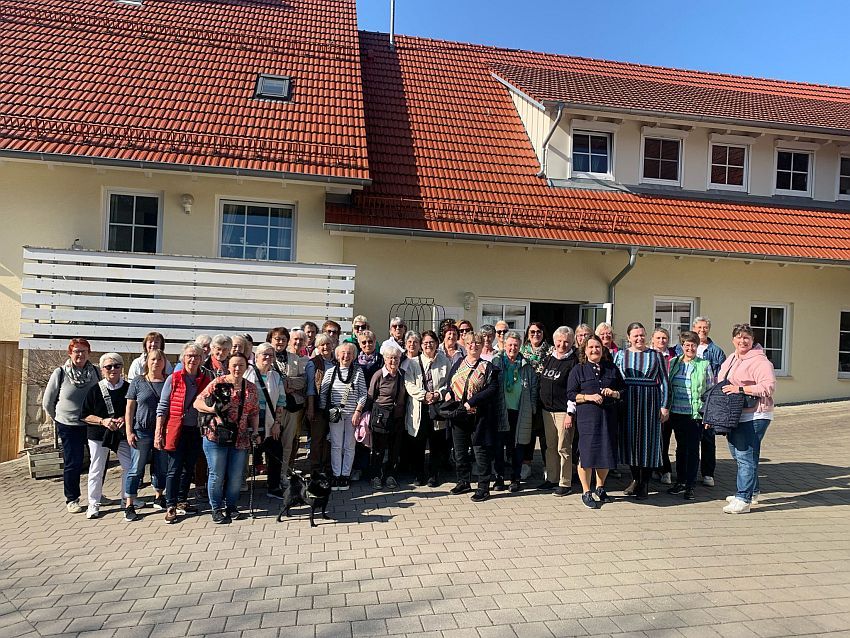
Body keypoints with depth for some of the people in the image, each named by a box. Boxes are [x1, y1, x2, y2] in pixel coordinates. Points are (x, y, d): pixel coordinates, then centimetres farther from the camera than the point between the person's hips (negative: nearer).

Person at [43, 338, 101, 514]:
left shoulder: (95, 372, -3)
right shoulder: (60, 373, -9)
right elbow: (47, 402, 2)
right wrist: (59, 419, 9)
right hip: (68, 427, -2)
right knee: (73, 463, 4)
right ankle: (71, 499, 22)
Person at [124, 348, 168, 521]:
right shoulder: (138, 381, 0)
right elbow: (129, 408, 1)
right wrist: (129, 431, -5)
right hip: (141, 432, -2)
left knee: (161, 468, 12)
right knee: (136, 469, 0)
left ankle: (158, 498, 30)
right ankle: (129, 506, 9)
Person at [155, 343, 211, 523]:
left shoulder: (206, 379, 5)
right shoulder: (174, 379, -2)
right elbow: (162, 406, -3)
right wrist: (158, 432, -9)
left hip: (196, 431, 3)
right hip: (176, 429, -3)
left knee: (189, 468, 12)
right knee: (174, 469, -2)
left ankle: (182, 502, 26)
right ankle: (170, 507, 6)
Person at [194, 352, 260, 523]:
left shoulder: (251, 388, 9)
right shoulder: (218, 383, -2)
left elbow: (254, 413, 13)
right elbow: (197, 402, -4)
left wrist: (255, 432, 2)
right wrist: (212, 409, -21)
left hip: (240, 439, 3)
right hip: (216, 437, -3)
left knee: (236, 476, 9)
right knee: (217, 475, 3)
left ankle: (231, 506, 27)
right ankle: (217, 509, 20)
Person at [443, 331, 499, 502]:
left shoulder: (488, 367, -3)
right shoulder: (458, 364, 11)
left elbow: (493, 389, -12)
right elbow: (448, 383, 20)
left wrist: (472, 401, -19)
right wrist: (447, 392, -2)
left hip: (479, 416, -5)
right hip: (458, 416, 5)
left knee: (481, 451, -1)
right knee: (459, 451, 13)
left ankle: (483, 487, 10)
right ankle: (464, 482, 30)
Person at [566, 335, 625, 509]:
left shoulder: (612, 369, 14)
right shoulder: (578, 370, 3)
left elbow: (623, 390, 18)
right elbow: (571, 394, -2)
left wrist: (614, 393, -4)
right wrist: (589, 397, -15)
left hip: (609, 415, 4)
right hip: (587, 416, -4)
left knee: (606, 451, 7)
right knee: (587, 453, -6)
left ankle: (600, 488, 27)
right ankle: (586, 493, 8)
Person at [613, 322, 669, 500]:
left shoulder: (655, 355, 4)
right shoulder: (621, 355, 6)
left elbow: (664, 381, 3)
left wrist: (664, 406, -3)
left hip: (650, 402, -1)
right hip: (627, 403, 1)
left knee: (648, 440, 1)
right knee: (630, 439, 5)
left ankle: (644, 483, 13)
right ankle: (635, 479, 22)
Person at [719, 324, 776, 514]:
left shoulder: (759, 361, -11)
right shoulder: (730, 359, 16)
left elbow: (768, 386, -22)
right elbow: (721, 383, 28)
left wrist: (741, 389, -22)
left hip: (753, 416, -9)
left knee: (745, 457, -9)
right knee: (738, 455, 17)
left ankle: (743, 500, -5)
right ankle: (752, 491, 33)